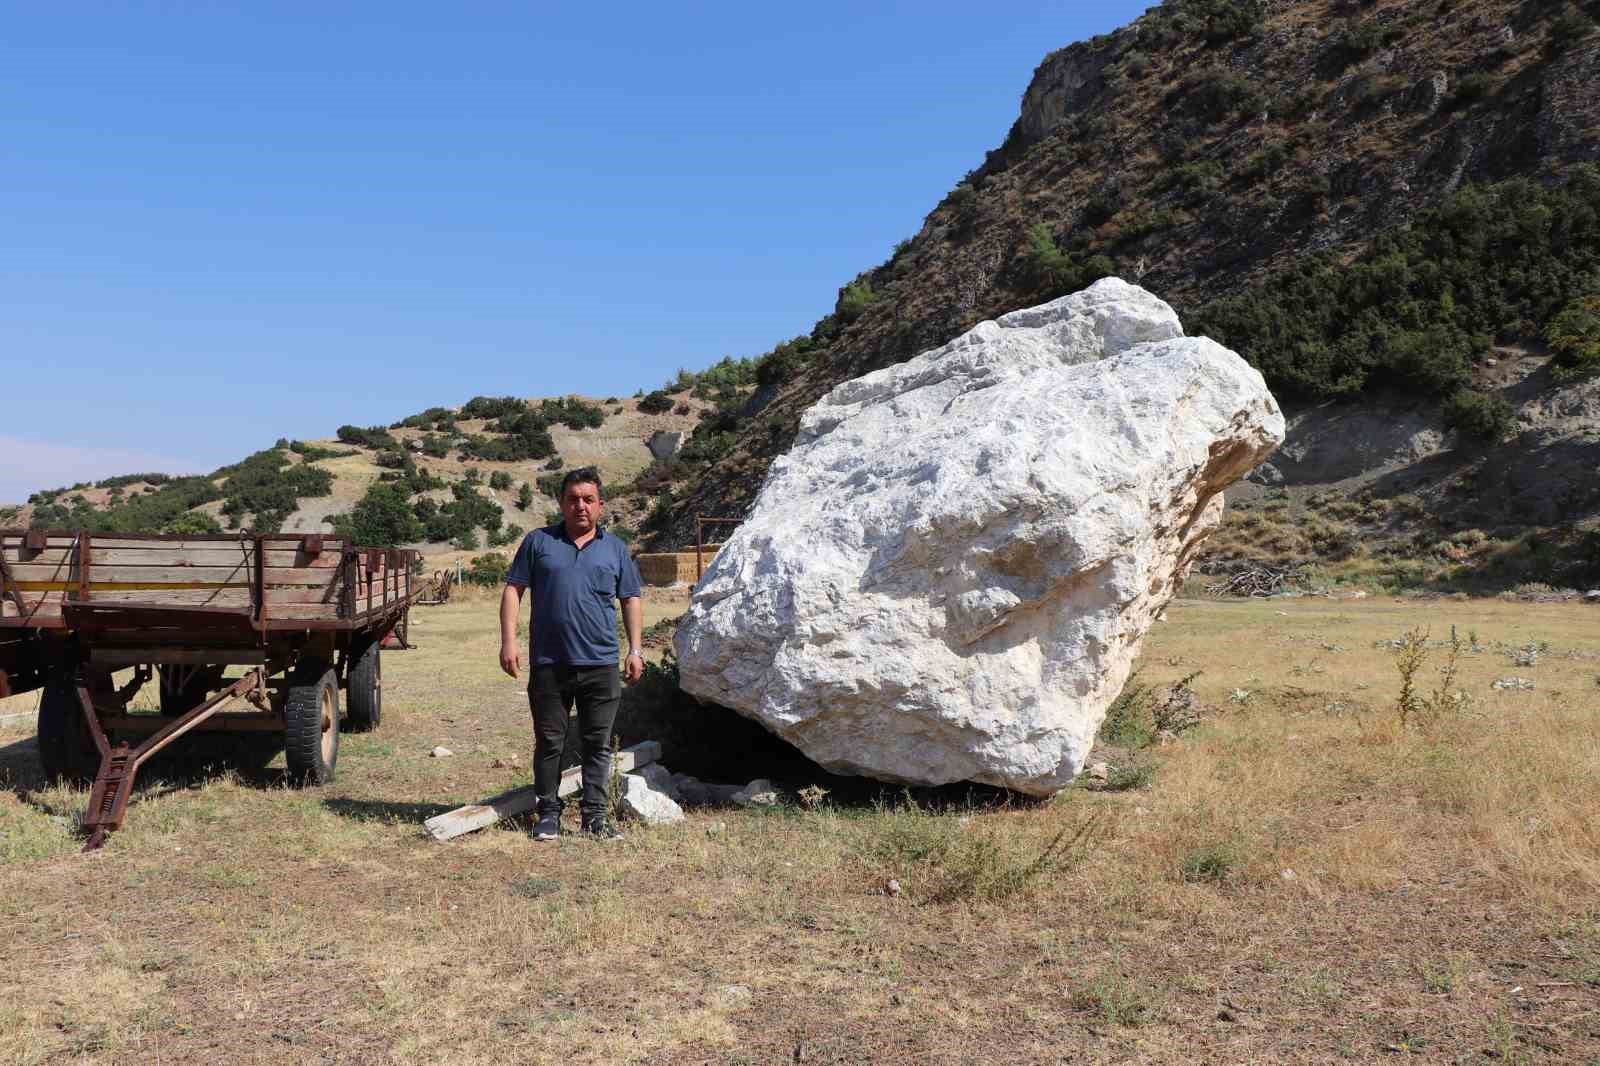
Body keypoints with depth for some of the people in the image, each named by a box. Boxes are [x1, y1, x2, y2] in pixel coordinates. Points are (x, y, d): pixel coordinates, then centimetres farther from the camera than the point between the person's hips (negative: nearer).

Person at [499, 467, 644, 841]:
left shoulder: (616, 548, 12)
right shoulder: (538, 542, 7)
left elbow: (631, 600, 15)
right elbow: (513, 590, 6)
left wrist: (635, 649, 6)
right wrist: (508, 641, -4)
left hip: (600, 664, 1)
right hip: (548, 664, -1)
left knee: (598, 743, 5)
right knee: (549, 742, 6)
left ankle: (595, 814, 14)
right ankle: (549, 813, 18)